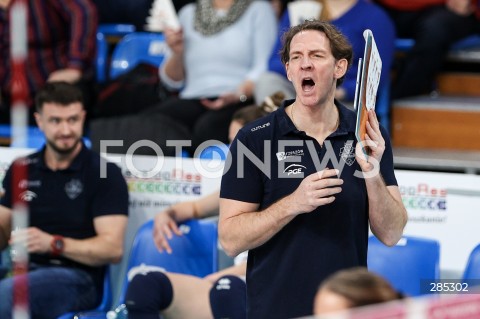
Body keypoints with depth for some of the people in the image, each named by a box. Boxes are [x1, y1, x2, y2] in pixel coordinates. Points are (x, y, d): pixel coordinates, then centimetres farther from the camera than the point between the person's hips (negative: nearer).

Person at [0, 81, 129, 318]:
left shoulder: (105, 174, 3)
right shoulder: (21, 170, 19)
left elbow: (113, 249, -5)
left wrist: (53, 243, -18)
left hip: (78, 277, -4)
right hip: (23, 270, 4)